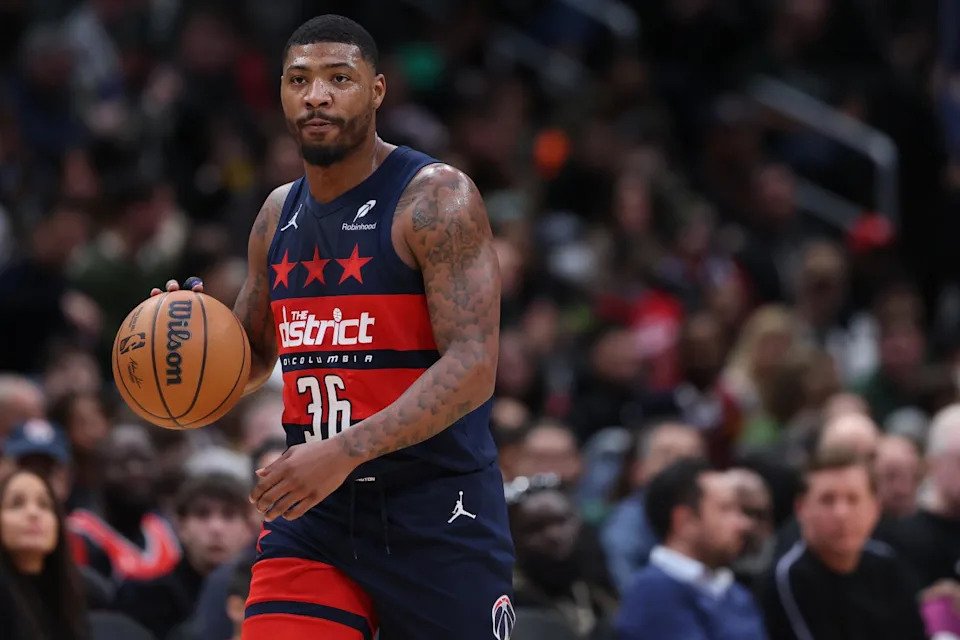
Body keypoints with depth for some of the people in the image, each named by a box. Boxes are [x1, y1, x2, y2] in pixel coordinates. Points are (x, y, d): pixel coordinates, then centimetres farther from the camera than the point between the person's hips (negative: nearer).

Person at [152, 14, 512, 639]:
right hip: (315, 513, 5)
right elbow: (252, 359, 24)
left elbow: (473, 367, -21)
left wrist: (347, 451, -31)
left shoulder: (437, 199, -11)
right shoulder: (280, 214, 11)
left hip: (437, 514, -5)